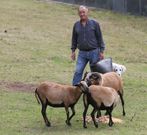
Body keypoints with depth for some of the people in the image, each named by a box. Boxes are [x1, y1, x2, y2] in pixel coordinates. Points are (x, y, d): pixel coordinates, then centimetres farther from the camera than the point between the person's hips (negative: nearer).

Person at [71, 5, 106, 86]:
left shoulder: (94, 24, -2)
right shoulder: (76, 25, 6)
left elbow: (99, 38, 0)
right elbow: (74, 39, 15)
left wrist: (101, 51, -3)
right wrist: (73, 51, 10)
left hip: (94, 52, -2)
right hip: (82, 53, 2)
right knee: (78, 71, -7)